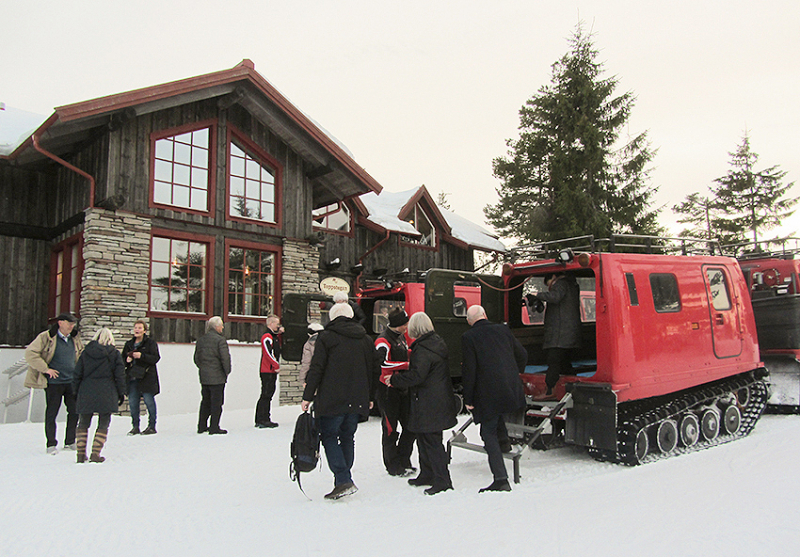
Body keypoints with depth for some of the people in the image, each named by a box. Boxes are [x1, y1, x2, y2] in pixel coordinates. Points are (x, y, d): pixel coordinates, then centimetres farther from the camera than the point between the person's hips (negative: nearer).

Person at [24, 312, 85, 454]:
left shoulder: (75, 338, 9)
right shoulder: (46, 337, -9)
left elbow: (81, 354, 26)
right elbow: (30, 353, -12)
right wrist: (45, 369, -14)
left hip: (71, 382, 5)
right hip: (54, 382, -5)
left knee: (74, 411, 6)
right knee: (51, 413, 1)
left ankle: (70, 441, 20)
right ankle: (51, 444, 14)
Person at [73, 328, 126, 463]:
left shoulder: (86, 352, 5)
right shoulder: (114, 353, -1)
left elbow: (77, 374, 7)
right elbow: (120, 375, -1)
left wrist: (77, 391, 15)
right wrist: (121, 393, 6)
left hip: (86, 394, 2)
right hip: (106, 395, -2)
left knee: (83, 424, 14)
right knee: (103, 424, 5)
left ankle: (81, 453, 13)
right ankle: (95, 453, -2)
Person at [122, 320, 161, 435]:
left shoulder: (151, 343, 2)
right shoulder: (129, 344, 18)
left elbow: (155, 358, -8)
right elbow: (122, 359, 21)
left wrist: (141, 356, -20)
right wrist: (127, 360, -2)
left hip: (146, 377, -5)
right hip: (132, 378, 5)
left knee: (149, 401, -4)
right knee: (132, 403, 4)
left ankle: (152, 426, 3)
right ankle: (135, 427, 14)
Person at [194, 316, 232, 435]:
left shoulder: (200, 340, 10)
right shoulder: (220, 340, -14)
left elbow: (196, 358, 15)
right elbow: (225, 358, -16)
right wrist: (227, 371, -3)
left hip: (204, 377, 7)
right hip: (217, 377, -7)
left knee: (205, 402, 17)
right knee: (216, 403, 0)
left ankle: (202, 426, 21)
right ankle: (214, 428, 3)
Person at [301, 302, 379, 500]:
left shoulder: (326, 337, -3)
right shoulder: (365, 339, 12)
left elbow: (316, 369, -8)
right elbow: (375, 370, 15)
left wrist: (308, 396, -3)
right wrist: (370, 397, 24)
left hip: (332, 400, -5)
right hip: (357, 401, 5)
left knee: (329, 436, 1)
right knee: (347, 437, 15)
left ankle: (344, 480, -11)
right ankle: (343, 481, 18)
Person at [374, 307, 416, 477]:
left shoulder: (401, 337, 15)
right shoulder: (383, 340, -14)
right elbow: (383, 363, -27)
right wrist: (407, 365, -20)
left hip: (402, 388, 9)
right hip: (388, 391, -9)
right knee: (390, 429, 0)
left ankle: (404, 462, 23)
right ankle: (394, 467, 10)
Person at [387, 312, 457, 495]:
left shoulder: (422, 349, -19)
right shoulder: (437, 342, 12)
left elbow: (416, 375, -25)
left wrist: (394, 380, -12)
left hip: (428, 404, -10)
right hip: (440, 399, 10)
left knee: (430, 440, -3)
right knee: (425, 439, 18)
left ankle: (442, 480, 2)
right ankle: (427, 475, 29)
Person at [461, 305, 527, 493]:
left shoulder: (468, 338, -6)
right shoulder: (503, 330, 7)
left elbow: (469, 370, -9)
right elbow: (522, 355, 16)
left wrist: (468, 399, -2)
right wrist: (515, 374, 35)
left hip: (488, 392, -5)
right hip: (511, 390, 5)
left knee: (488, 432, 2)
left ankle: (501, 479, -2)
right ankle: (503, 440, 32)